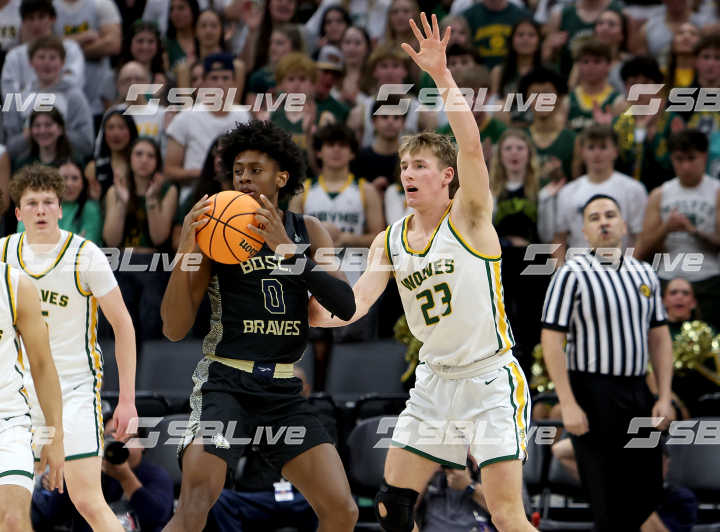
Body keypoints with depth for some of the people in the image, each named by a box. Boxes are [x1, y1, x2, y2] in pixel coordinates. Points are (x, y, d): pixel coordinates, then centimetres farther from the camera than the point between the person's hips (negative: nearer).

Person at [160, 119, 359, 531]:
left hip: (285, 392, 4)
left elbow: (346, 306, -8)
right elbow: (175, 330, -5)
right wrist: (185, 253, -19)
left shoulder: (308, 231, 8)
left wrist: (288, 250, -18)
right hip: (226, 384, -4)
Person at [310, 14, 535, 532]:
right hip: (434, 381, 6)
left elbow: (471, 147, -26)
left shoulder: (469, 218, -9)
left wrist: (442, 75, -33)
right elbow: (356, 304, -1)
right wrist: (319, 312, -22)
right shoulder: (390, 240, 7)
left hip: (491, 380, -6)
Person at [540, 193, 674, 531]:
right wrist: (568, 404, -17)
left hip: (637, 392, 6)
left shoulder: (644, 274, 12)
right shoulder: (572, 274, -7)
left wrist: (664, 397, 5)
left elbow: (659, 337, 14)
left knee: (649, 491, 6)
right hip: (593, 395, -6)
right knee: (608, 502, -3)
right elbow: (552, 341, -11)